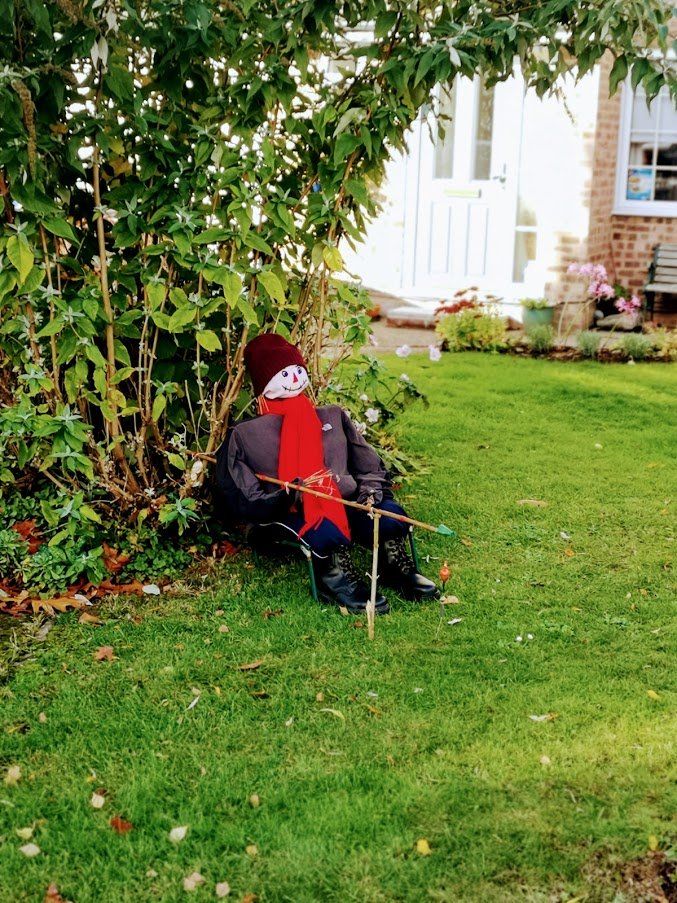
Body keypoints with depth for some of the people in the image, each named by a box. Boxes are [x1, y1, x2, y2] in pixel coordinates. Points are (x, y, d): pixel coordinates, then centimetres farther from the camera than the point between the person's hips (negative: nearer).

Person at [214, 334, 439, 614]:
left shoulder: (333, 417, 25)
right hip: (284, 516, -3)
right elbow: (235, 502, 3)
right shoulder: (244, 434, 12)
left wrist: (371, 489, -5)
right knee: (326, 532, -39)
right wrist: (287, 496, -14)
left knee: (388, 514, -29)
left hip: (344, 507, 4)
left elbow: (371, 467, 21)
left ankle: (395, 568, -14)